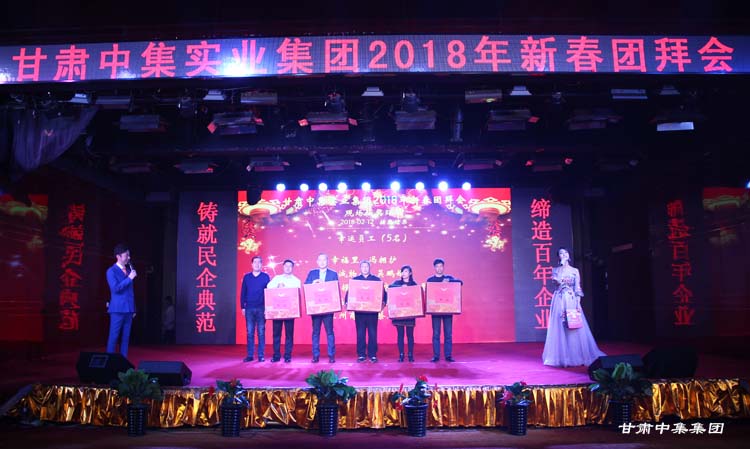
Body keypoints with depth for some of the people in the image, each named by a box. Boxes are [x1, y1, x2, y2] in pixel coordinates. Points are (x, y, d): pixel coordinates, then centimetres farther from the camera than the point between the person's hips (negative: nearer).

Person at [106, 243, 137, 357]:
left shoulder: (129, 270, 13)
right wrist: (129, 278, -16)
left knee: (125, 337, 7)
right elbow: (115, 288, -18)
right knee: (113, 337, -2)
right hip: (118, 309, -6)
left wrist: (133, 309, 13)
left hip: (128, 309, 6)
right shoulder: (111, 271, -5)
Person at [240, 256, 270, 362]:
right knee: (250, 333, 3)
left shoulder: (265, 277, 5)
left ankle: (261, 355, 5)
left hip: (261, 308, -1)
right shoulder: (246, 277, 10)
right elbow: (243, 293, 11)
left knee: (261, 332, 0)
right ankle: (250, 355, 8)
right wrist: (243, 307, 4)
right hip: (249, 308, 2)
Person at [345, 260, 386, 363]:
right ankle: (361, 355, 11)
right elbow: (349, 292, 6)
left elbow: (382, 292, 3)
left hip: (373, 310, -1)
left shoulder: (376, 279, 8)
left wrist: (383, 303, -13)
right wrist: (347, 303, -9)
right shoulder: (354, 280, 10)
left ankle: (373, 355, 7)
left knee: (373, 333, 0)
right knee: (360, 333, 3)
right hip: (359, 310, 1)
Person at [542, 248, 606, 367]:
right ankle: (561, 357, 5)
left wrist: (578, 303, -6)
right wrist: (562, 265, -13)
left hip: (572, 301, 1)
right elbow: (558, 281, -13)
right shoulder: (556, 270, 7)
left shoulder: (575, 270, 9)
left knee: (575, 328, -2)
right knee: (560, 328, -3)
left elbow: (577, 288, 4)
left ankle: (577, 356, 7)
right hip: (560, 301, -1)